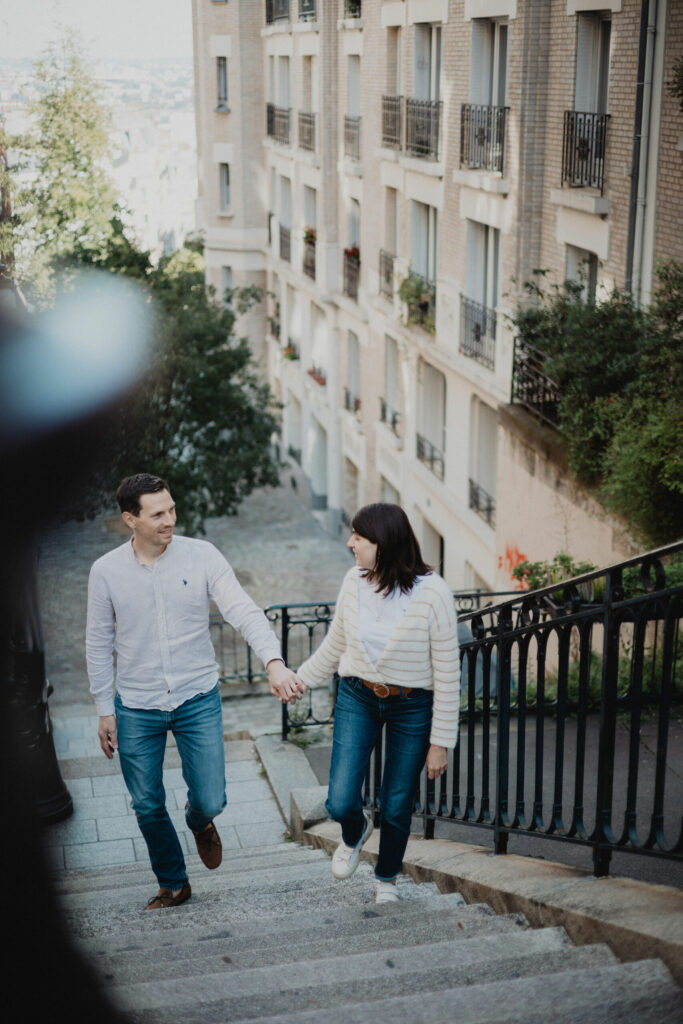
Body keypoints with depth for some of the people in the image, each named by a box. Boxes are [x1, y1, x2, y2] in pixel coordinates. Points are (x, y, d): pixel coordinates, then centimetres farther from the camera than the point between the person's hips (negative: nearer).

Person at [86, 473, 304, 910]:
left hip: (198, 699, -1)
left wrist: (275, 662, -35)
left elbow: (244, 611, -18)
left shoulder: (202, 556, -9)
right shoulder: (106, 571, -5)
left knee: (210, 801, -1)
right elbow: (99, 644, 4)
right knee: (147, 806, 10)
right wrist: (105, 710, 4)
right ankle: (173, 884, 34)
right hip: (136, 709, 1)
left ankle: (200, 823, 38)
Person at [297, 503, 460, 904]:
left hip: (412, 706, -3)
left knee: (396, 808, 7)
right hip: (357, 698, 3)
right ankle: (356, 831, 33)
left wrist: (440, 742, -12)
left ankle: (387, 879, 37)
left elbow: (447, 673, -13)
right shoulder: (355, 581, -6)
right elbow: (335, 644, 12)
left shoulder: (432, 593, -19)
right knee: (341, 802, -5)